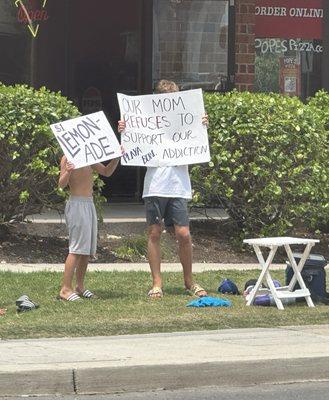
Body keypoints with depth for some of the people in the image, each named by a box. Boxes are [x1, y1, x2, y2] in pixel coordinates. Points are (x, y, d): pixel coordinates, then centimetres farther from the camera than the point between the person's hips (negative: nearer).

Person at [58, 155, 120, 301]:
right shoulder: (68, 158, -7)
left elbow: (107, 172, 20)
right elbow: (61, 184, -13)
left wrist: (116, 158, 5)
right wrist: (68, 172, -33)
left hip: (89, 204, 8)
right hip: (76, 204, -8)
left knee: (88, 250, 8)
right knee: (77, 248, -12)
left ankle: (80, 286, 15)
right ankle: (65, 289, -12)